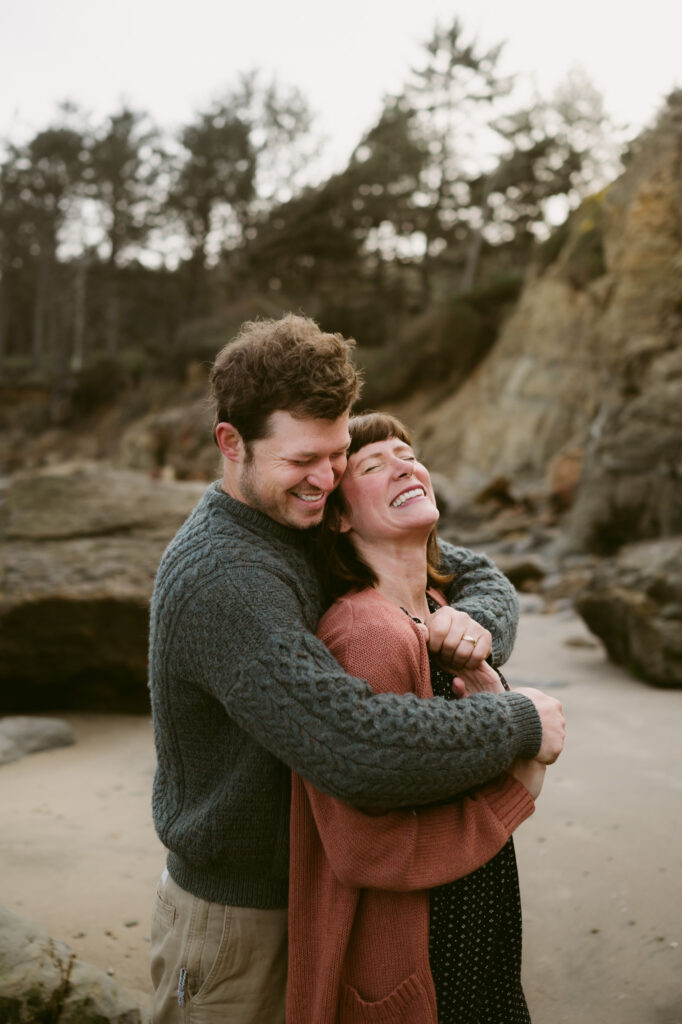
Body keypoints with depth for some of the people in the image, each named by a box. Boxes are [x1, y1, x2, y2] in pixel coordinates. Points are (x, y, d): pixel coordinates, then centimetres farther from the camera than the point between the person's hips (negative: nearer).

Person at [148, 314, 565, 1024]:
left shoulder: (324, 524, -4)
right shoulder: (221, 579, -32)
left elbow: (474, 573, 4)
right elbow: (360, 750, -41)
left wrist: (473, 621, -21)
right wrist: (520, 723, -26)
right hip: (234, 919, -7)